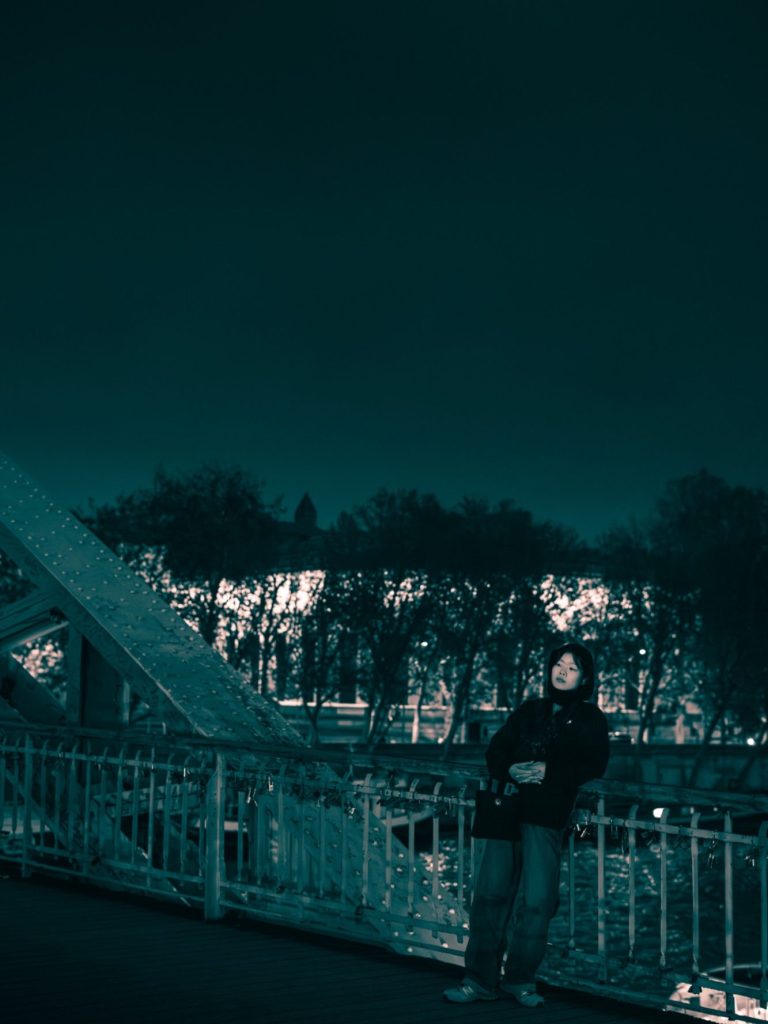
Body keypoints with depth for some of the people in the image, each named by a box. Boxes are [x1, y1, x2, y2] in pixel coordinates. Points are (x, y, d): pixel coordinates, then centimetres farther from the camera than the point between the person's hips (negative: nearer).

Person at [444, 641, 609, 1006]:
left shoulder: (590, 719, 7)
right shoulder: (529, 709, 17)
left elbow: (594, 766, -6)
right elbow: (495, 750, 14)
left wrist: (549, 772, -16)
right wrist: (509, 770, -7)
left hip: (546, 816, -3)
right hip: (507, 809, 3)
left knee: (536, 900, -4)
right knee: (491, 893, -1)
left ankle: (520, 979, 10)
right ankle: (481, 979, 4)